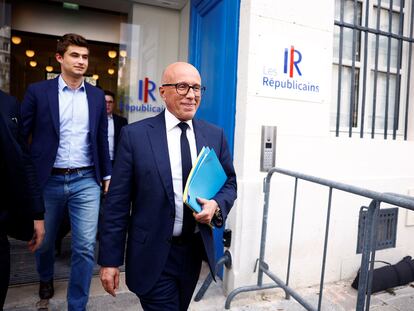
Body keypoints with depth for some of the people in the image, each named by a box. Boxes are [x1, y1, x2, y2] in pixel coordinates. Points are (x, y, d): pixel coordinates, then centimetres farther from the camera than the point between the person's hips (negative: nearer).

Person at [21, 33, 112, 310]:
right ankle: (46, 278, 52)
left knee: (85, 247, -1)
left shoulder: (97, 95, 6)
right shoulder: (38, 91, -1)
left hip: (86, 181, 1)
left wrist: (107, 175, 10)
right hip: (48, 180, 0)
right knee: (44, 241, 20)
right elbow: (20, 135, -1)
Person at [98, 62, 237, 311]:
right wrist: (110, 260, -7)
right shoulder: (135, 135, -10)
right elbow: (117, 202, -9)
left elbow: (230, 183, 9)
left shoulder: (215, 135, 0)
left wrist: (217, 205, -14)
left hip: (195, 250, 5)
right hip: (153, 255, -4)